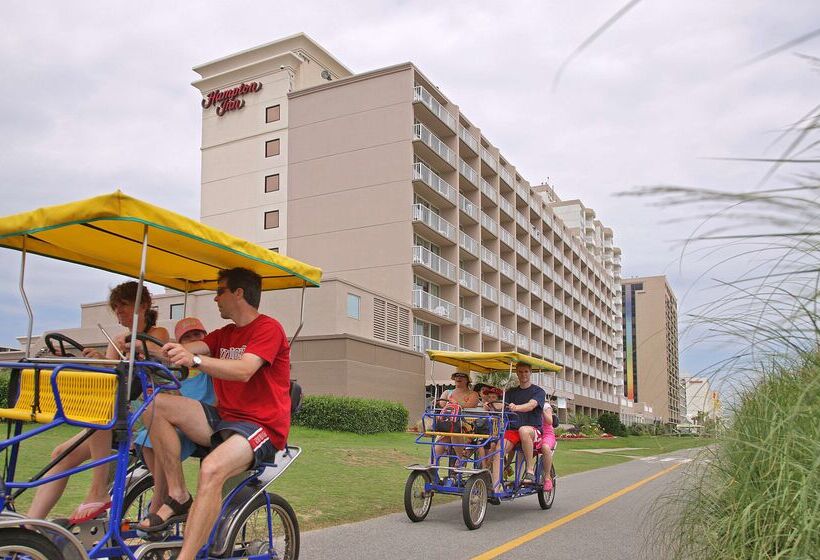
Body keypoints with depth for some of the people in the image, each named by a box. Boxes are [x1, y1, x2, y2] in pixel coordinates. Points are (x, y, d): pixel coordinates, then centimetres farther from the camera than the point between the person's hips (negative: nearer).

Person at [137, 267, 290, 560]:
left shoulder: (268, 328, -8)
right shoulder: (224, 335, 17)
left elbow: (244, 371, -25)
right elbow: (185, 349, 0)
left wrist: (195, 359, -39)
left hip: (262, 425, -8)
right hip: (223, 418, 8)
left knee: (211, 469, -35)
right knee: (158, 405, -11)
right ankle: (178, 498, -10)